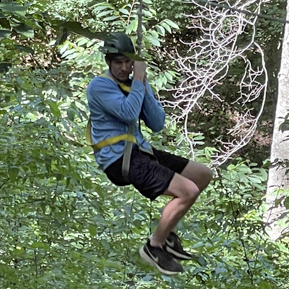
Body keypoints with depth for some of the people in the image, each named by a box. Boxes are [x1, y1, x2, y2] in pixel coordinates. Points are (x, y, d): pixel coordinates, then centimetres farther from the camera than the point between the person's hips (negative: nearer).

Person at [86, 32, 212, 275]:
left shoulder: (134, 84, 13)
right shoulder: (100, 85, -10)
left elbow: (157, 125, 5)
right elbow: (128, 113, -25)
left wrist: (144, 88, -5)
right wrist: (138, 80, -14)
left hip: (140, 151, 9)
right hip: (119, 159, -9)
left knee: (203, 175, 13)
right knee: (189, 190, -20)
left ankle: (167, 230, 20)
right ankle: (154, 247, -6)